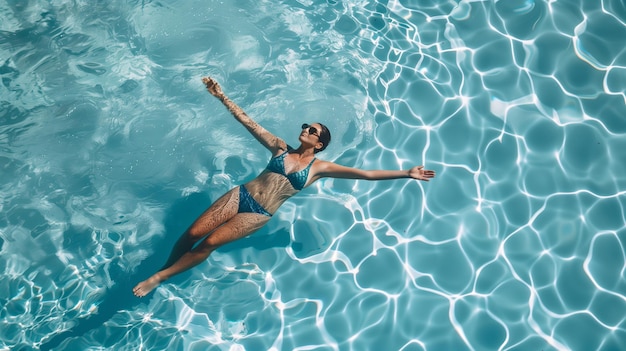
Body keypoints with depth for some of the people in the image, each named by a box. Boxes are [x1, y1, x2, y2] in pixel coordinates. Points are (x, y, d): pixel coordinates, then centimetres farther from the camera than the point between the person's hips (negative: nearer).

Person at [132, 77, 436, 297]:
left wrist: (407, 173, -10)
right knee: (193, 232, -8)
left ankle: (159, 278, 1)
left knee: (209, 243, -14)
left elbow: (365, 174, -5)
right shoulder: (280, 147, 9)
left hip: (259, 214, -3)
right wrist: (222, 97, 4)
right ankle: (163, 269, 15)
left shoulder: (319, 167, 0)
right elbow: (249, 122, 8)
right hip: (241, 194, 3)